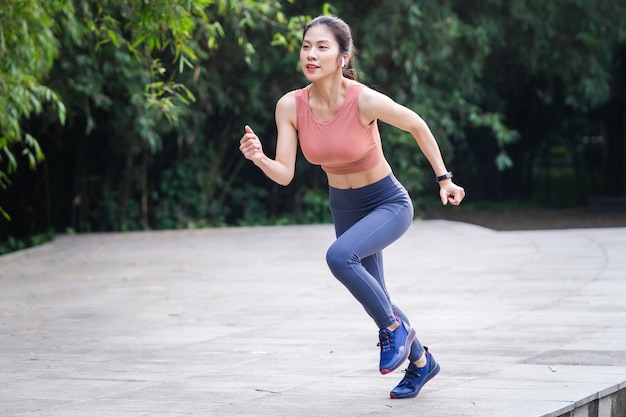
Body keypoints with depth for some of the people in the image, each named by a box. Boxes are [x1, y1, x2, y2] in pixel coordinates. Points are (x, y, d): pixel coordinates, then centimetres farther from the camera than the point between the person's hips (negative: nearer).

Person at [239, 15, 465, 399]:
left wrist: (444, 178, -3)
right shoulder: (291, 106, -16)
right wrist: (259, 158, -37)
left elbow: (418, 126, -10)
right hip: (344, 207, 6)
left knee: (339, 256, -32)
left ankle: (395, 327, -7)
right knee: (375, 299, 17)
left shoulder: (366, 101, -28)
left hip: (389, 204, -6)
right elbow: (284, 174, -16)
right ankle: (421, 362, 44)